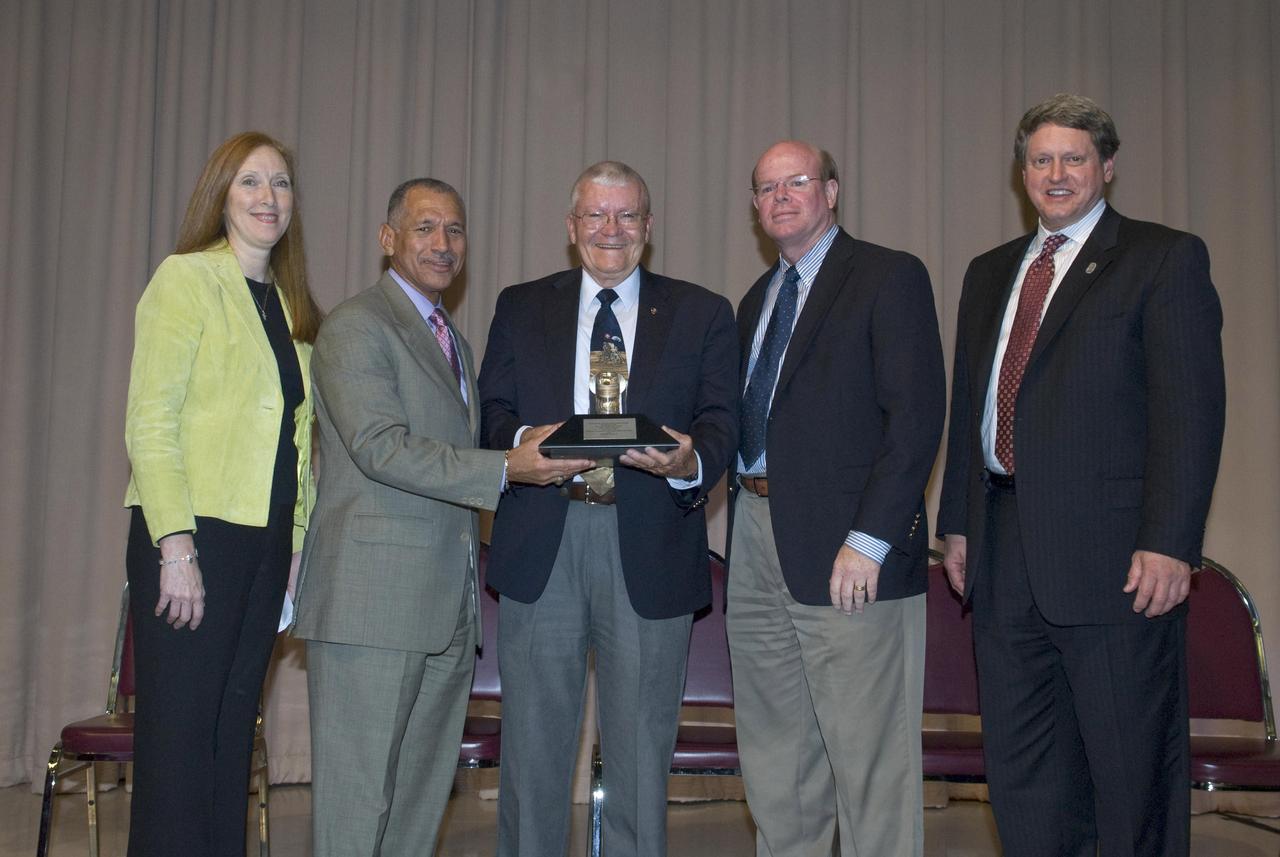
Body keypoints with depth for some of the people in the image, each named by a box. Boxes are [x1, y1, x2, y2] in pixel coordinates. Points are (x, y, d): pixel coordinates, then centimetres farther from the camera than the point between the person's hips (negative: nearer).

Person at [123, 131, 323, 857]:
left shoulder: (289, 304, 16)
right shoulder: (187, 279, -4)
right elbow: (149, 423, -11)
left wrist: (301, 544, 8)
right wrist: (175, 548, -18)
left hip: (266, 541, 7)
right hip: (194, 534, -6)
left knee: (232, 735, 11)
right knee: (178, 739, -2)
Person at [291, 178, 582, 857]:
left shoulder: (452, 340, 23)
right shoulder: (356, 325, -5)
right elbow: (380, 448, -17)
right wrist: (505, 469, -21)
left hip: (448, 608, 8)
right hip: (375, 598, -8)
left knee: (421, 798, 12)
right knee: (356, 798, -4)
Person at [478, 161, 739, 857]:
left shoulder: (702, 315, 10)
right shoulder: (521, 308, 14)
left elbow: (722, 420, 1)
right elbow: (493, 412, 6)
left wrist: (691, 463, -22)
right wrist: (525, 446, -16)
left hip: (649, 547, 0)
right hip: (540, 544, 1)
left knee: (642, 752, 6)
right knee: (533, 745, 7)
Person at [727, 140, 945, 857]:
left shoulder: (891, 277, -4)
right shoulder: (757, 300, 20)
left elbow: (917, 415, -13)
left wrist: (869, 540, -20)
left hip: (847, 551, -7)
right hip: (758, 541, 7)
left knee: (868, 759, -2)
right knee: (774, 762, 14)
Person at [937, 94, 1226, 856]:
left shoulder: (1165, 258, -1)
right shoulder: (990, 273, 18)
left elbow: (1190, 409, -9)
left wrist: (1170, 542, -17)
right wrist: (959, 522, 13)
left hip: (1113, 555, -6)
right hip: (1006, 550, 6)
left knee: (1133, 770, 3)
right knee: (1021, 773, 12)